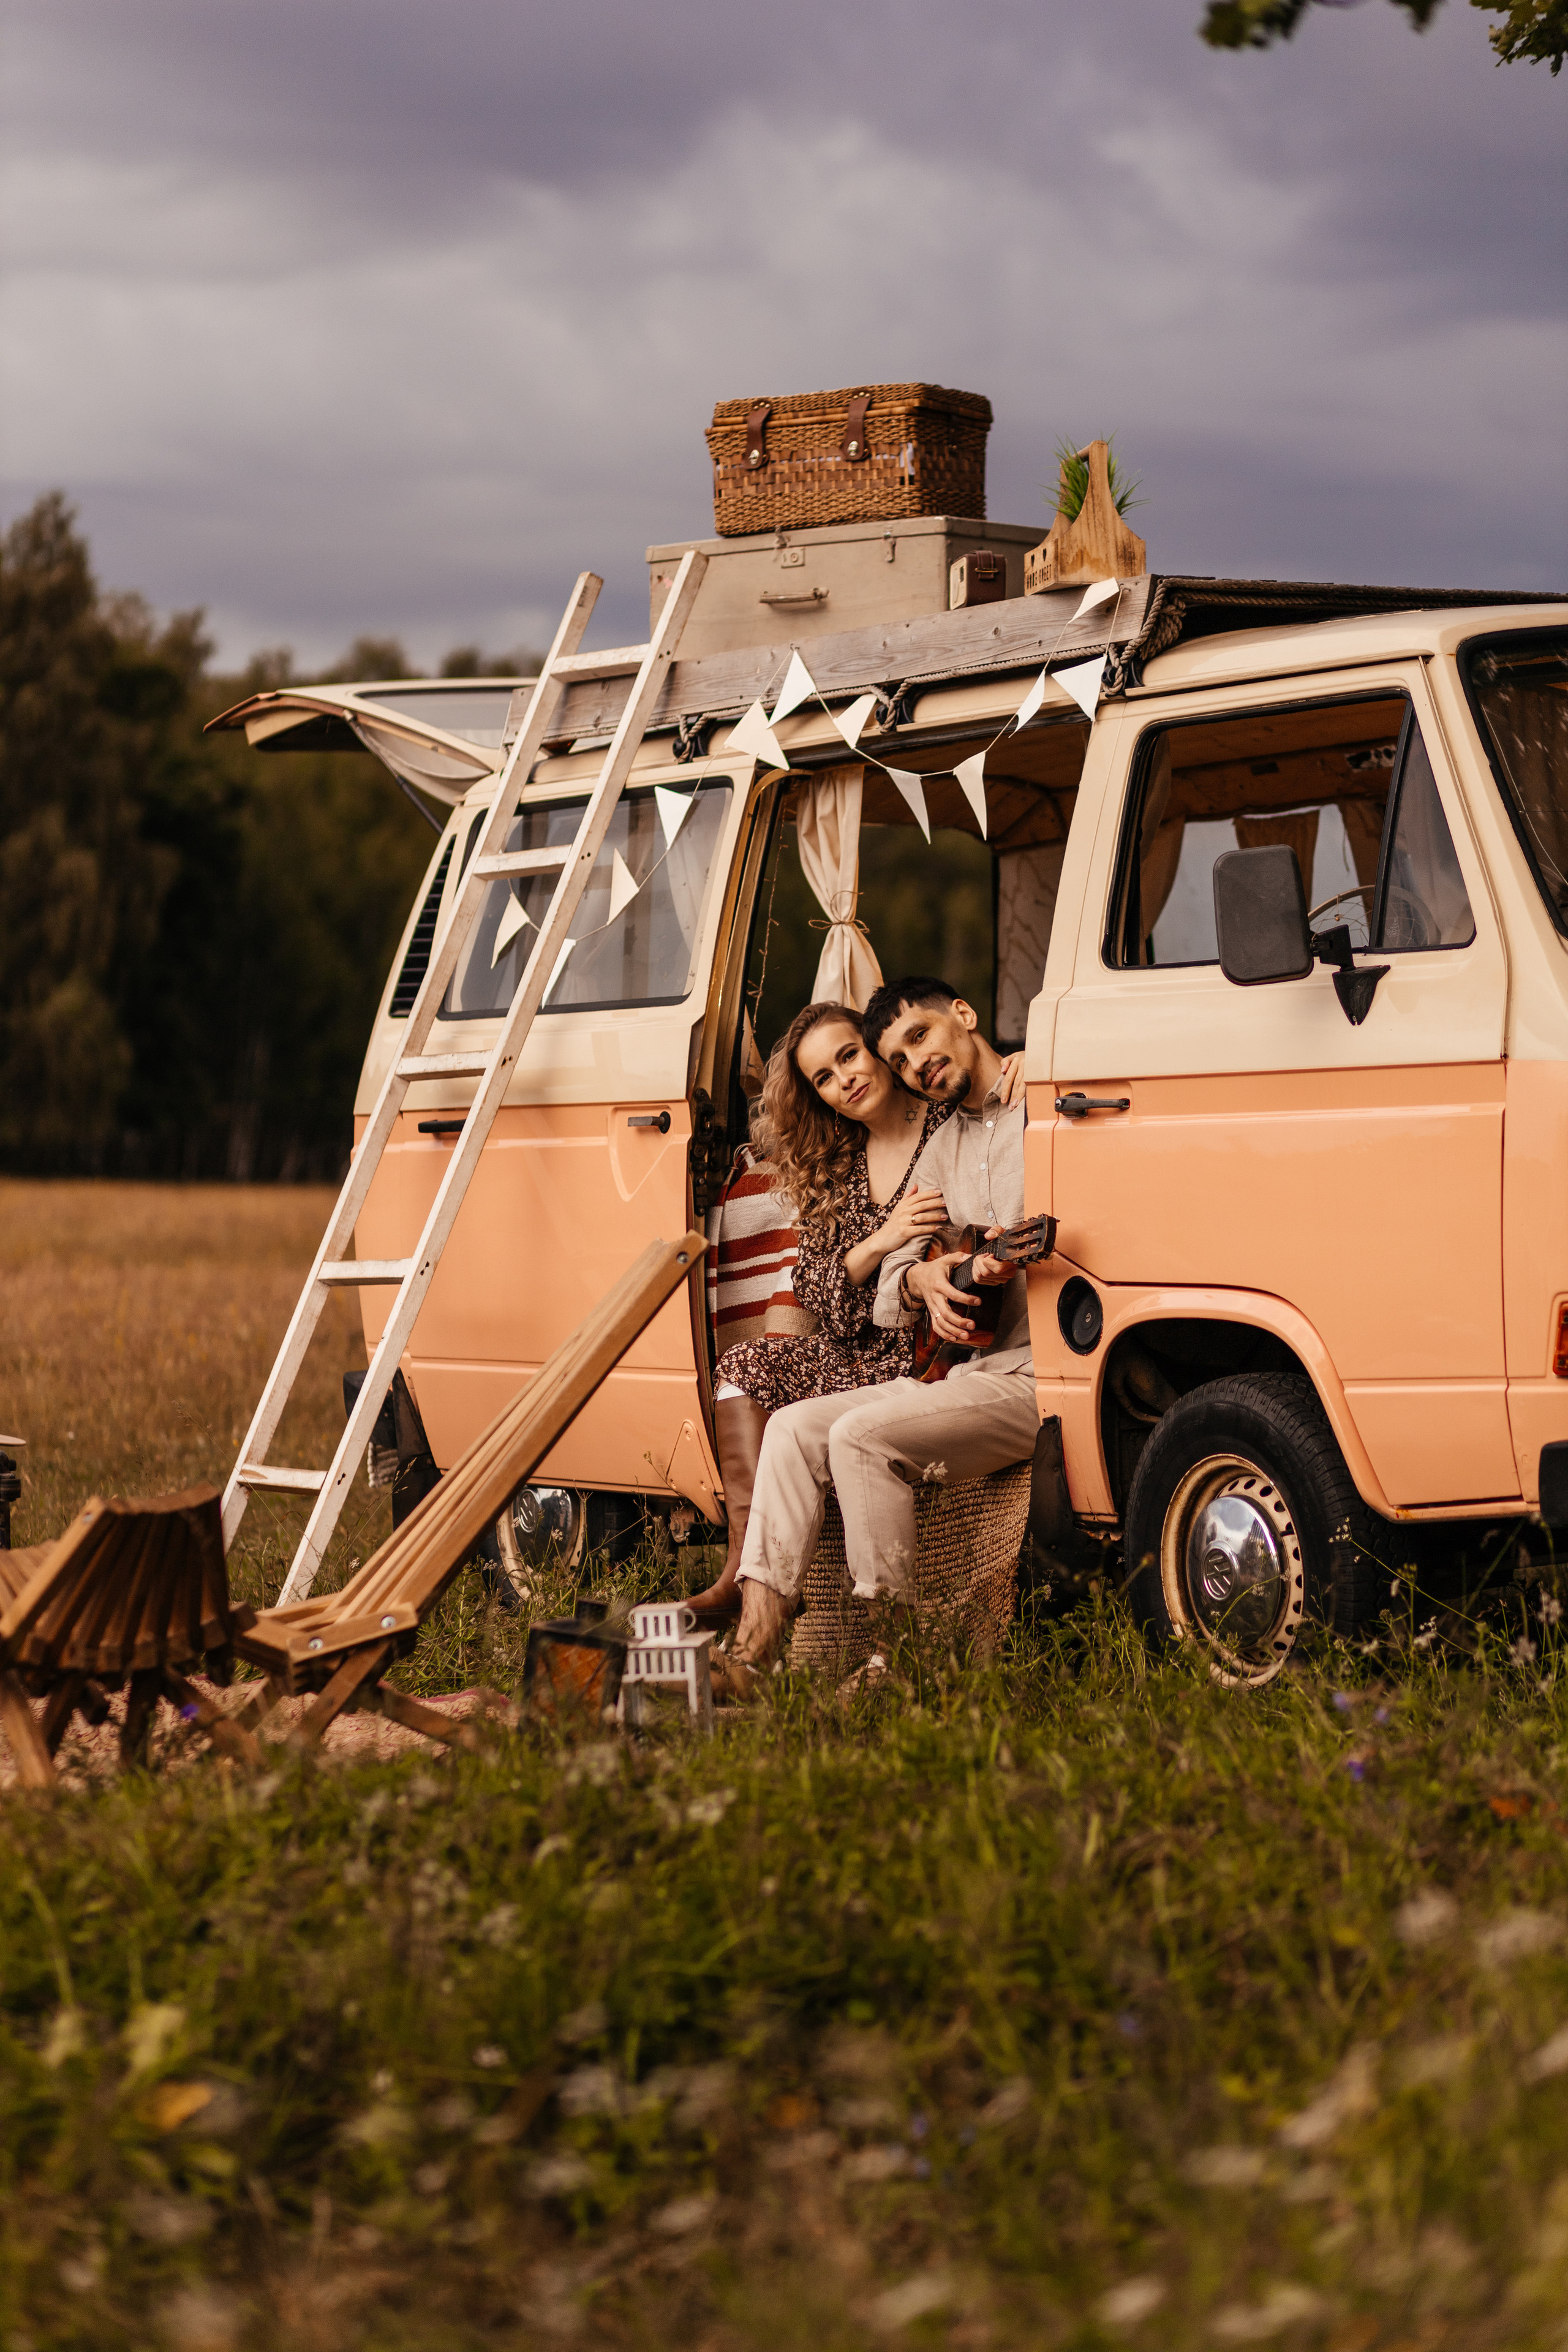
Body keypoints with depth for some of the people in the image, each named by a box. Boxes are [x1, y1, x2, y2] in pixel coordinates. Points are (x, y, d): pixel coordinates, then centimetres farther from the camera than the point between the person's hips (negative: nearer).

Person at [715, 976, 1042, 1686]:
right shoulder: (941, 1150, 22)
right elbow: (885, 1299, 17)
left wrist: (1018, 1258, -27)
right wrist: (922, 1279, -7)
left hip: (1031, 1374, -8)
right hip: (951, 1369, 8)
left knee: (863, 1436, -25)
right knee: (796, 1428, -7)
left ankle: (891, 1651, -17)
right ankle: (753, 1648, -15)